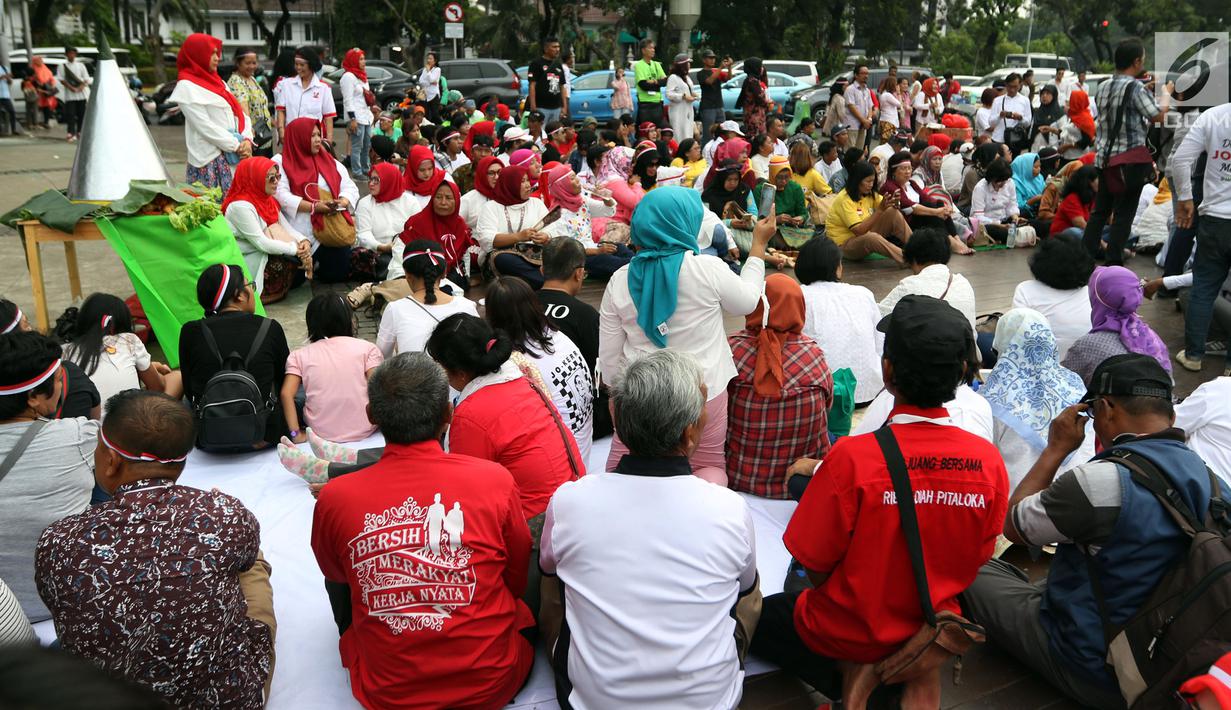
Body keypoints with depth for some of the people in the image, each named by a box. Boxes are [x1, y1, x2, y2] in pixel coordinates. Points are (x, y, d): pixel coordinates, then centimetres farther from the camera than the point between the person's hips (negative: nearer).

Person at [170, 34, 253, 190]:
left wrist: (246, 140, -5)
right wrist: (237, 146, -12)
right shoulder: (187, 87, -6)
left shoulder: (218, 82, 18)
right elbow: (205, 127, -13)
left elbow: (240, 113, 12)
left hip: (235, 156, 7)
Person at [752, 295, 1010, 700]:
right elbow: (977, 559, -2)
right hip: (933, 628, 7)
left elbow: (813, 564, -19)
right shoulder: (989, 462, -16)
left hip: (848, 633, -7)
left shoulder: (852, 458, -29)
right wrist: (929, 600, 13)